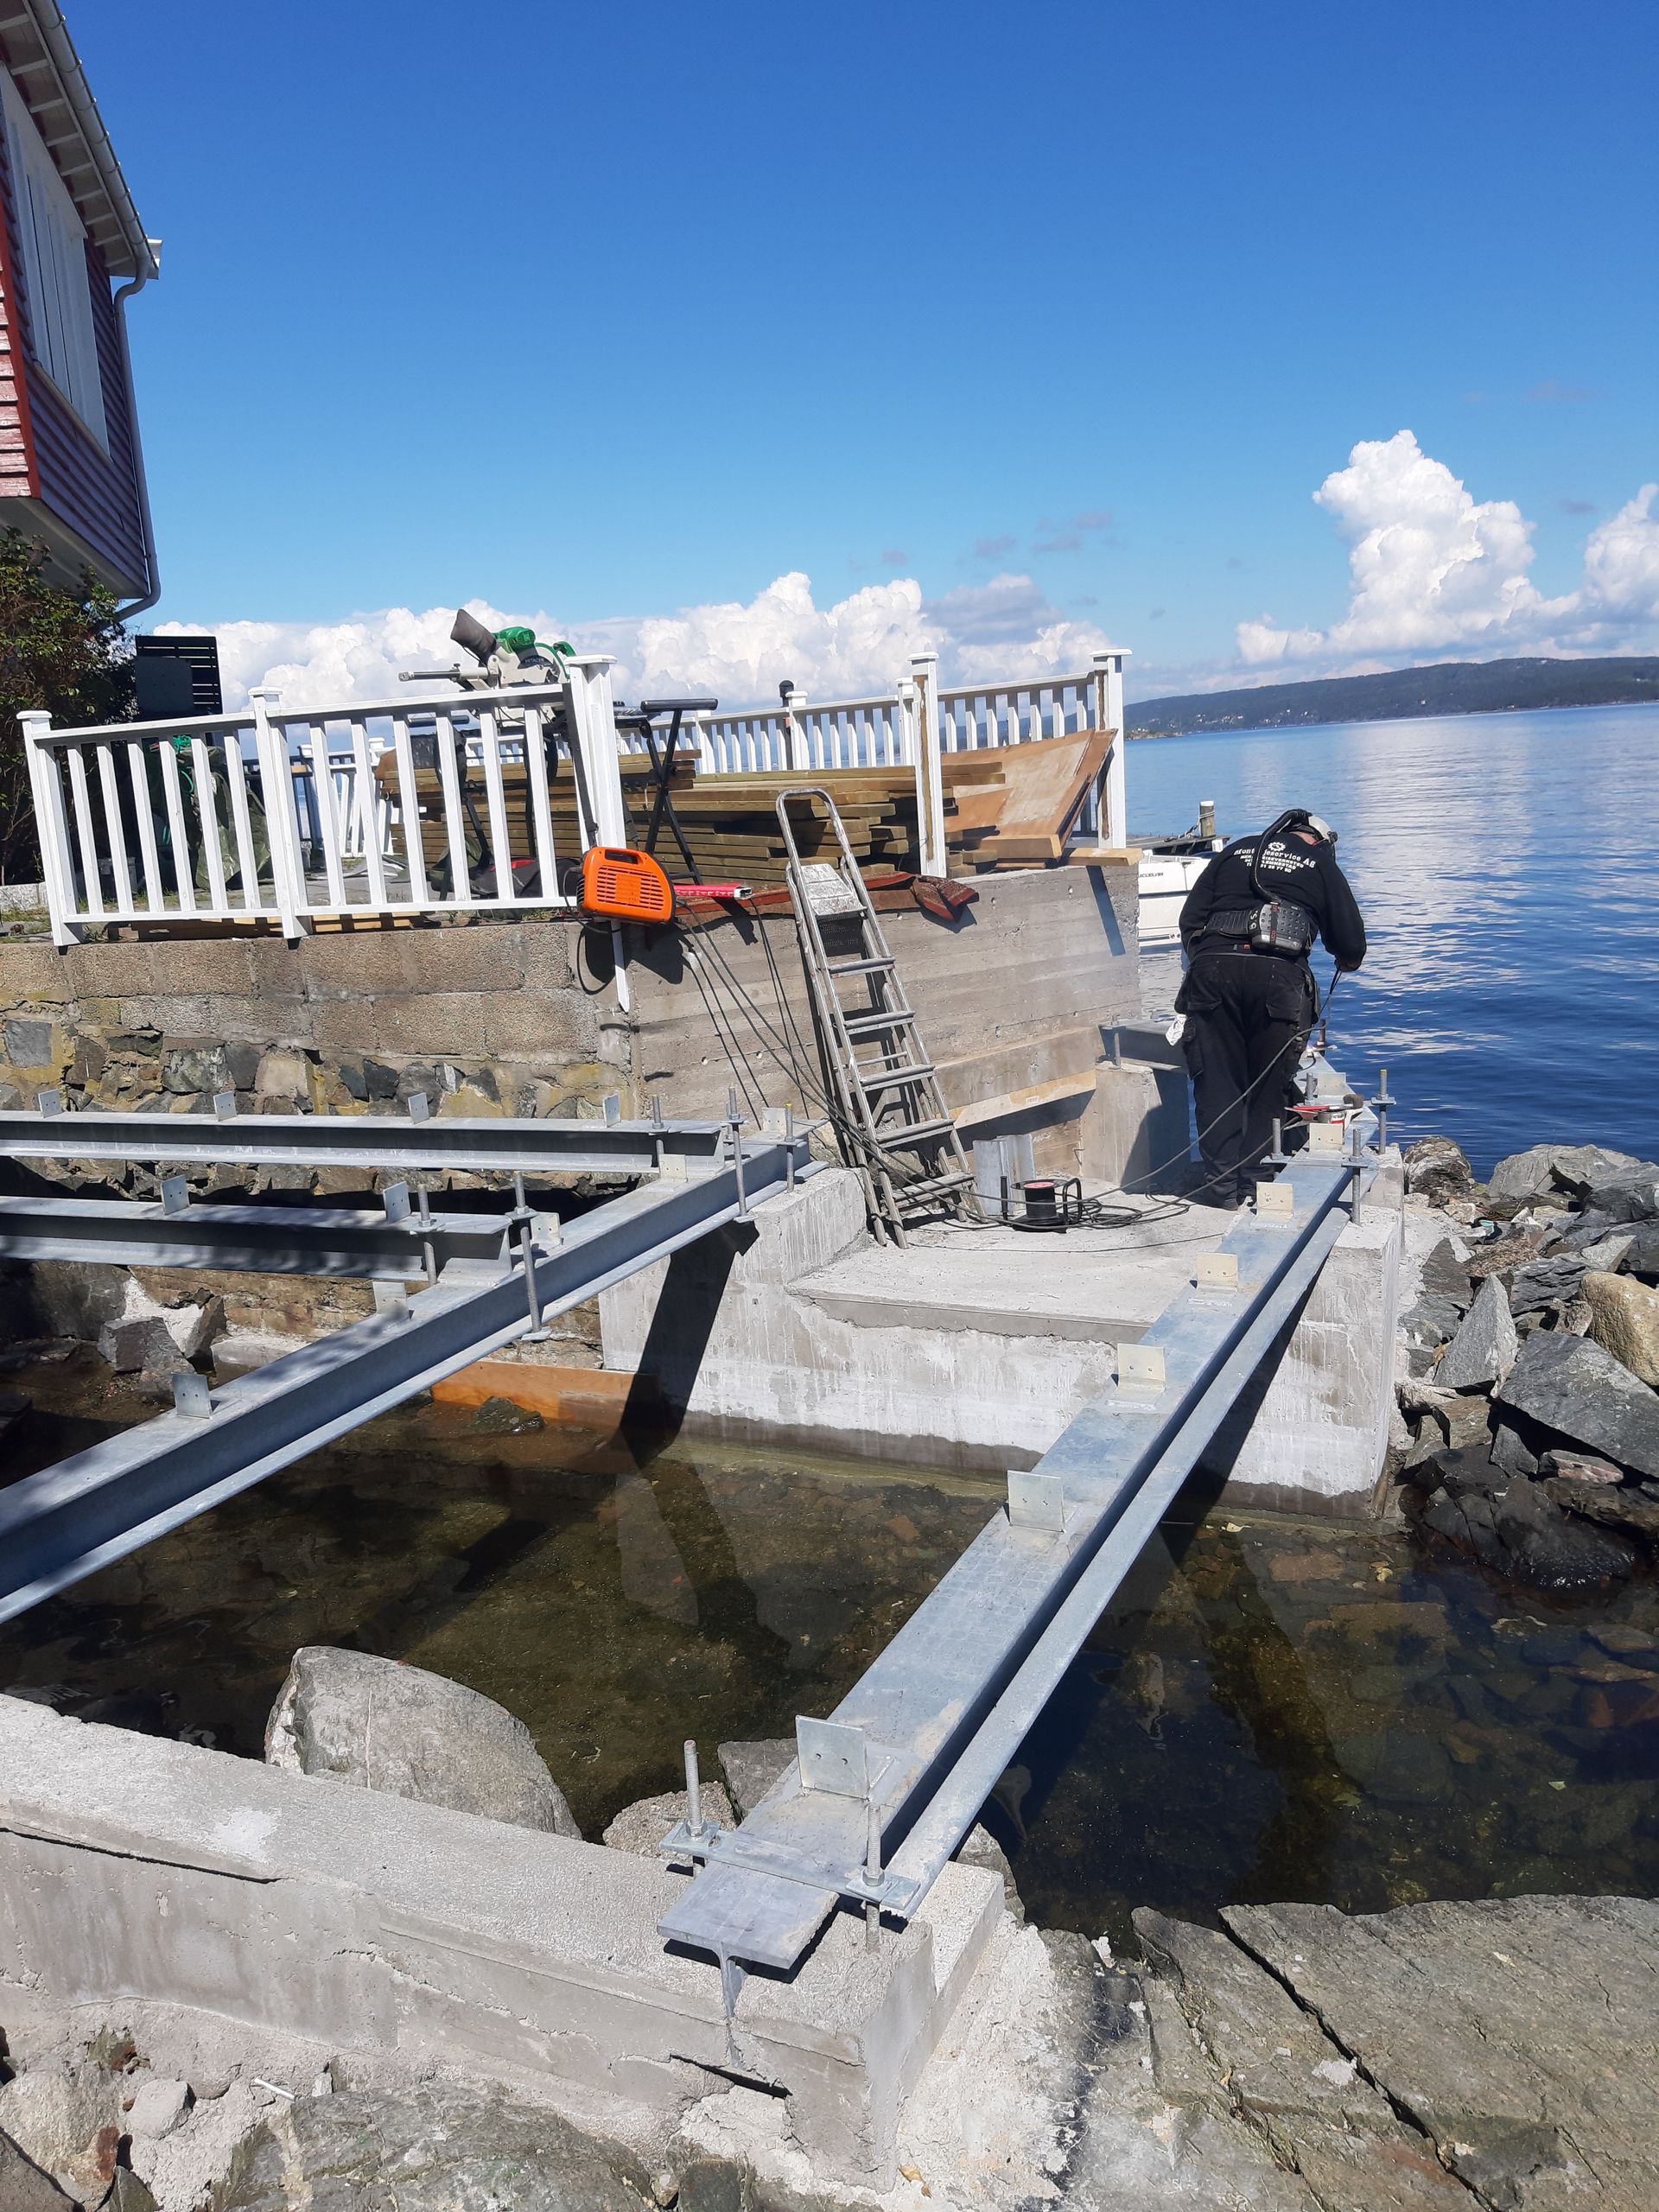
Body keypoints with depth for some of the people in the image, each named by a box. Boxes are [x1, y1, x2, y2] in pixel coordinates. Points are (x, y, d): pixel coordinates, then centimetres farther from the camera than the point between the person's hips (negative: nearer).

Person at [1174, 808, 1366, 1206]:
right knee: (1268, 1087, 9)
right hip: (1279, 976, -2)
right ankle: (1251, 1184, 9)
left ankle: (1222, 1184, 4)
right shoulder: (1321, 864, 19)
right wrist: (1345, 960, 41)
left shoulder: (1235, 852, 25)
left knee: (1216, 1083, 6)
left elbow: (1190, 918, 18)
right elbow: (1351, 942, 19)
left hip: (1212, 967, 2)